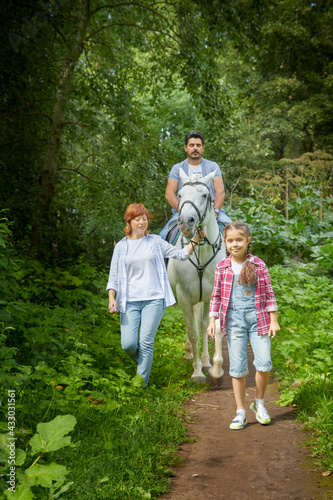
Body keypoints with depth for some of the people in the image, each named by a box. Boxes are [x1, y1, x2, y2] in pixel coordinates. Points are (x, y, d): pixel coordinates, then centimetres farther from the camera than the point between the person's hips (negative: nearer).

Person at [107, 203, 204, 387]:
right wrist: (111, 298, -3)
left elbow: (181, 254, 13)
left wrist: (196, 238, 2)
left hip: (153, 299, -1)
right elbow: (114, 276, 10)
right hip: (130, 301, 1)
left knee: (146, 342, -4)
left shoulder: (156, 241, 9)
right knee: (128, 343, -7)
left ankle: (142, 382, 10)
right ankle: (141, 362, 27)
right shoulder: (121, 246, 9)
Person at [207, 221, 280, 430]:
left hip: (258, 318, 0)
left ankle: (259, 403, 23)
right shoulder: (222, 267, 3)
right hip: (234, 319, 0)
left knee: (264, 364, -3)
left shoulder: (258, 264, 1)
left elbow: (269, 293, 4)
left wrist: (274, 320, 1)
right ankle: (241, 413, 16)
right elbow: (216, 296, 8)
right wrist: (212, 321, 2)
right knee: (238, 368, 4)